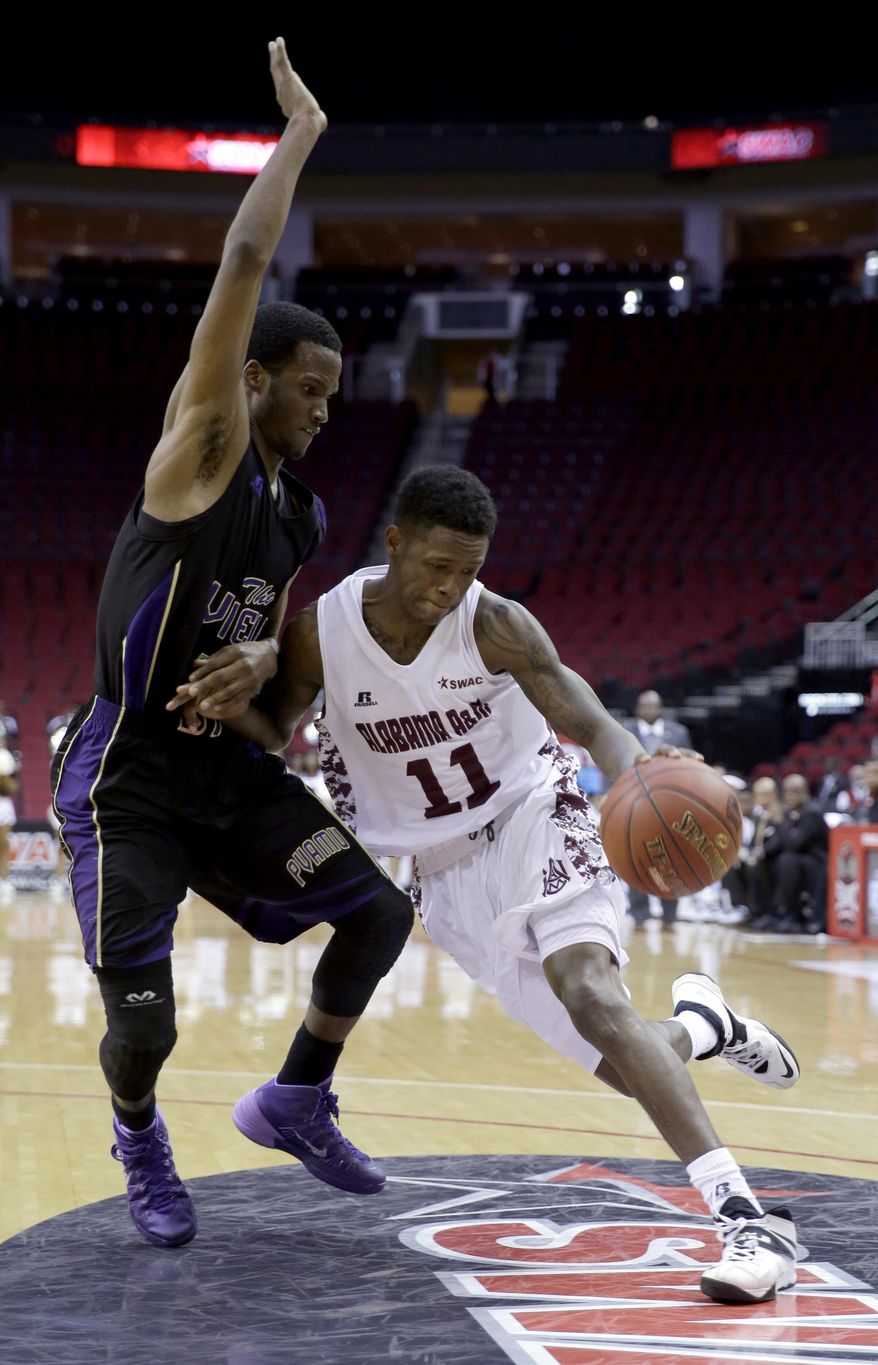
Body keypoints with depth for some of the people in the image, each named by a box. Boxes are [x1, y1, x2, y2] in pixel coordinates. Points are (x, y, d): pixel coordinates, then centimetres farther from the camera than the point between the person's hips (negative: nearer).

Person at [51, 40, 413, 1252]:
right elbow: (245, 264, -22)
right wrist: (298, 132, -14)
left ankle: (295, 1102, 23)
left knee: (381, 912, 1)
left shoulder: (303, 518, 8)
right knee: (143, 1023, -11)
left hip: (227, 766, 7)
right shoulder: (204, 444, -14)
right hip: (126, 777, -7)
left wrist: (265, 660, -5)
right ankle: (140, 1141, 25)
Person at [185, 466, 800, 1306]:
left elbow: (590, 724, -22)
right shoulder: (321, 631, -11)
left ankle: (745, 1215, -32)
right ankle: (700, 1024, 35)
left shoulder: (495, 626, -17)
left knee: (593, 998, -30)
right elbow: (274, 730, 5)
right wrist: (224, 706, -19)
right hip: (447, 868, 3)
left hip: (532, 819, -3)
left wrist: (640, 774, -45)